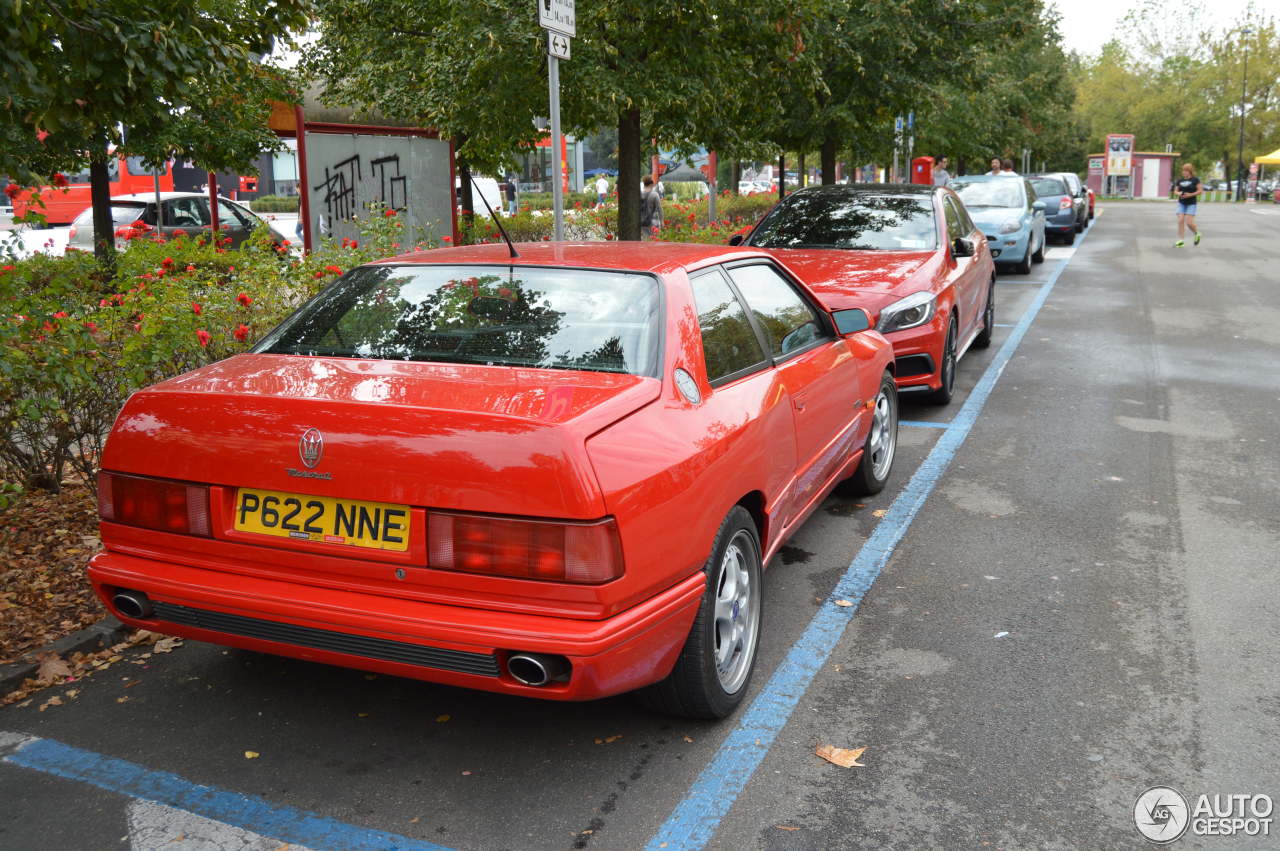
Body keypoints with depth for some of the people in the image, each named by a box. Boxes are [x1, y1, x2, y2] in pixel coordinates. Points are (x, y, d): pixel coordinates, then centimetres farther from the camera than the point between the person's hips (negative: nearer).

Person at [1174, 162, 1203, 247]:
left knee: (1189, 222, -11)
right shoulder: (1180, 181, 9)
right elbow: (1176, 191, 15)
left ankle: (1197, 234, 18)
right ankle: (1180, 241, -3)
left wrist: (1190, 194, -17)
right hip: (1181, 203, 4)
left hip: (1191, 204, -4)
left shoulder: (1195, 180, -3)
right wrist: (1178, 193, -8)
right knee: (1180, 221, -6)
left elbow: (1200, 190, -5)